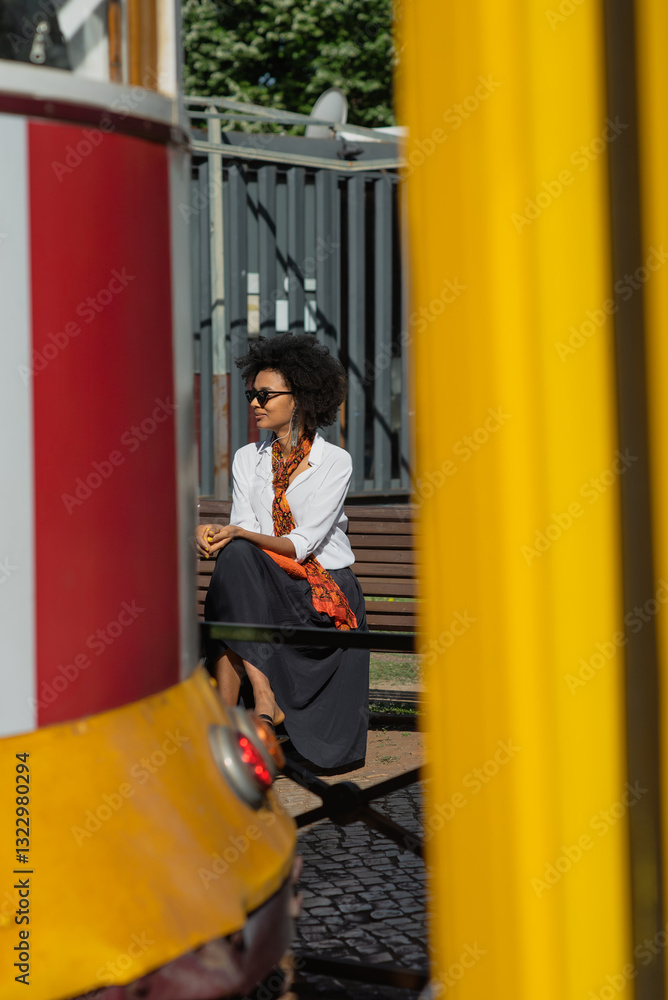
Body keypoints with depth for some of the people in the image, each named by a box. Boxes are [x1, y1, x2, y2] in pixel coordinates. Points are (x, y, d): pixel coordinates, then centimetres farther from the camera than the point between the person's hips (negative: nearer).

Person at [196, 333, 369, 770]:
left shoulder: (335, 462, -5)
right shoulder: (248, 459, 9)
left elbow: (302, 544, -14)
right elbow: (242, 531, -1)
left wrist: (241, 534, -30)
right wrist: (215, 536, -25)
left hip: (327, 592, -2)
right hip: (267, 589, 2)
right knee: (234, 558, -34)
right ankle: (264, 699, -37)